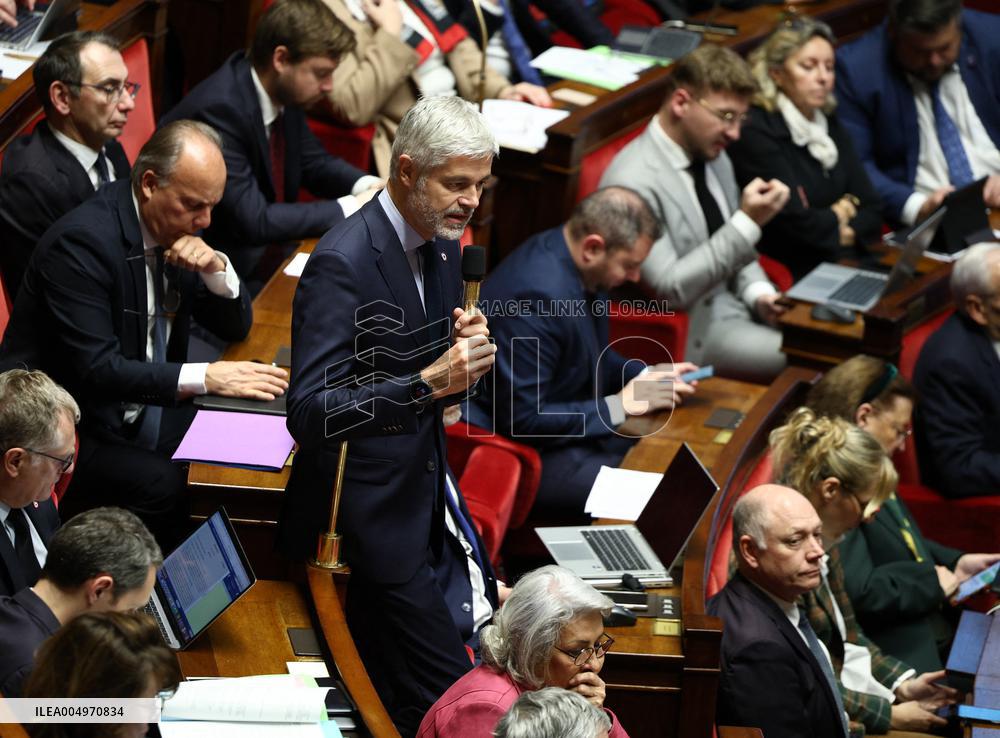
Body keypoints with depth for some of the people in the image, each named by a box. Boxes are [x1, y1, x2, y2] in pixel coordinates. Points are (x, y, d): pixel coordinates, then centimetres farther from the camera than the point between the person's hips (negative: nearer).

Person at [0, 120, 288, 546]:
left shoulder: (174, 225, 3)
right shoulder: (82, 241, -22)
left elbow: (235, 327, 10)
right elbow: (94, 369, -27)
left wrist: (216, 269, -11)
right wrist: (204, 378, -31)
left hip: (143, 411, 8)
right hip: (73, 427, -8)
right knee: (164, 487, -30)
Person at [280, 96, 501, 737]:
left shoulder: (442, 249, 7)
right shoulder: (343, 263, -20)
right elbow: (311, 415, -26)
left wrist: (468, 350, -6)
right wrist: (427, 382, -34)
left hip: (430, 503, 9)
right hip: (373, 521, -9)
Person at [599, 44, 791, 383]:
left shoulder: (714, 158, 7)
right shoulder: (634, 182, -20)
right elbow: (670, 289, -23)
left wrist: (759, 293, -3)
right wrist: (747, 222, -27)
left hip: (737, 304, 8)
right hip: (694, 332, -8)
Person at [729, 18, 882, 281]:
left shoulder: (830, 125, 14)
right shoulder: (755, 133, -10)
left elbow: (872, 210, 11)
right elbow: (797, 225, -16)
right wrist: (841, 212, 3)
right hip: (792, 277, -7)